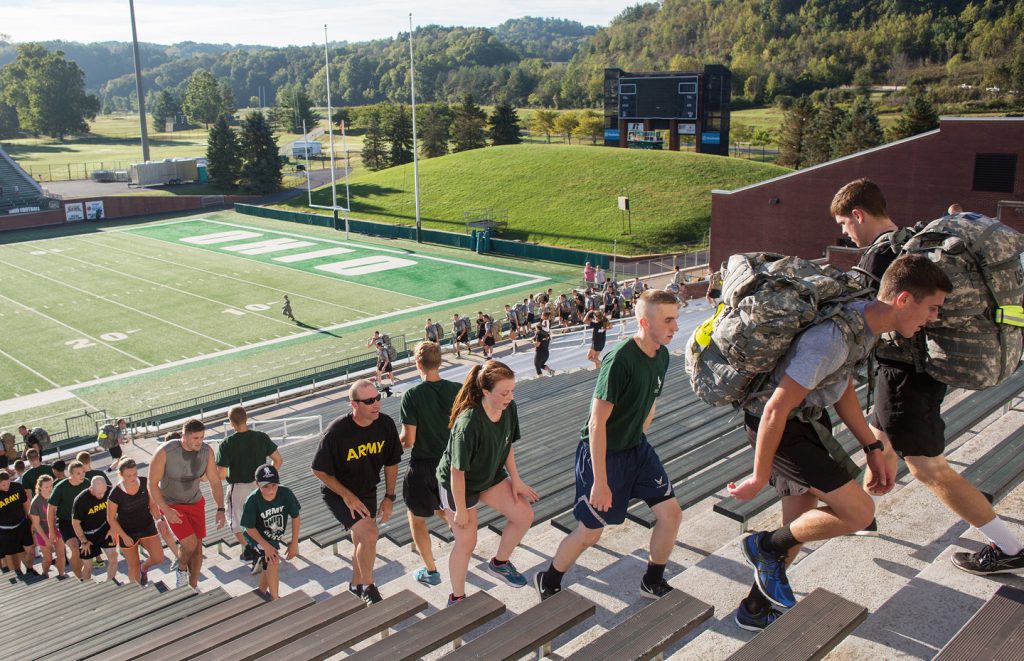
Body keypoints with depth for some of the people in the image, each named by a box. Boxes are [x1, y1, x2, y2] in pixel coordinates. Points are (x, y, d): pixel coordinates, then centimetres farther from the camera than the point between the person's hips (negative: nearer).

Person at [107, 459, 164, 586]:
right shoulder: (115, 494, -24)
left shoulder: (144, 483, -15)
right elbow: (111, 519, -12)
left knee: (158, 558, -4)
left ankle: (144, 567, 31)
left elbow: (152, 505, -3)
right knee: (134, 565, 10)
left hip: (147, 526, 3)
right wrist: (124, 537, -15)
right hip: (127, 532, -3)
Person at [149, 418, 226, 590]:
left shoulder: (207, 451, -16)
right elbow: (152, 484, -18)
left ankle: (193, 587, 27)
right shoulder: (164, 452, -27)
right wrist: (166, 510, -25)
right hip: (172, 505, -4)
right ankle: (182, 570, 16)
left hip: (196, 503, 4)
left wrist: (220, 509, -15)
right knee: (190, 543, -18)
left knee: (197, 547, 6)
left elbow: (215, 482, -7)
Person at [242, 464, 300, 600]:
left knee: (268, 568, 19)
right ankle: (275, 600, -9)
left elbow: (295, 517, -13)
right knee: (273, 561, -24)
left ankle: (262, 593, 47)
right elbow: (250, 528, -20)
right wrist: (267, 546, -23)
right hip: (257, 537, -4)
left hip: (275, 537, 4)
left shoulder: (285, 493, -27)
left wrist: (294, 543, -10)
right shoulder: (252, 501, -33)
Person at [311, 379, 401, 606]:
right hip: (338, 493, -5)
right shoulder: (337, 432, -30)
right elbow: (319, 470, -17)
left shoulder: (386, 424, -17)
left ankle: (356, 585, 44)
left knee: (362, 542, 18)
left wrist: (389, 498, 0)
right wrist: (347, 496, -18)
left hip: (367, 491, 5)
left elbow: (391, 463, 0)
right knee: (369, 534, -21)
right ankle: (368, 587, 1)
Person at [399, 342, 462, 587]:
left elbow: (408, 440, -17)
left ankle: (431, 571, 22)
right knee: (442, 510, 31)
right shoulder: (457, 390, -9)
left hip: (423, 466, -4)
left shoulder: (411, 396, -18)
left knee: (416, 518, 17)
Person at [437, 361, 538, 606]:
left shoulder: (509, 409, -17)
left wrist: (515, 480, 0)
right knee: (466, 542, 3)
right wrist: (460, 510, -19)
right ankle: (456, 598, 27)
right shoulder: (468, 423, -38)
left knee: (524, 516, 1)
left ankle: (500, 562, 28)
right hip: (458, 484, -6)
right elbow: (457, 471, -28)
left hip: (491, 475, 7)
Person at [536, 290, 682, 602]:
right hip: (601, 453, -7)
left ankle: (653, 582, 26)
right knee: (590, 532, 3)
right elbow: (597, 424, -27)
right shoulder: (620, 360, -28)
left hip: (637, 448, 8)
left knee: (671, 513, 4)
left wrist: (637, 439, 17)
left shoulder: (661, 356, -2)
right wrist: (600, 481, -25)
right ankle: (548, 583, 28)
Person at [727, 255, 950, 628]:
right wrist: (760, 478, -19)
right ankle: (766, 546, 8)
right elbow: (777, 409, -28)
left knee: (801, 527, 17)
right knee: (858, 511, -14)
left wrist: (873, 450, 13)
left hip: (809, 418, 10)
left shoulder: (867, 322, 1)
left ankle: (755, 610, 36)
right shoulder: (835, 338, -31)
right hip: (779, 427, -10)